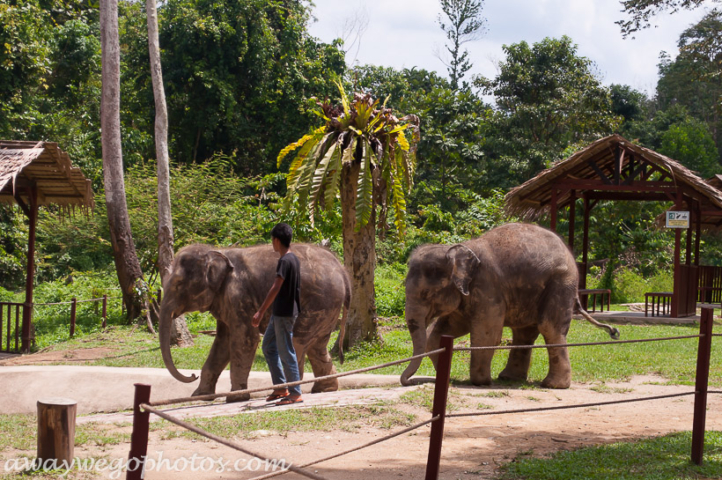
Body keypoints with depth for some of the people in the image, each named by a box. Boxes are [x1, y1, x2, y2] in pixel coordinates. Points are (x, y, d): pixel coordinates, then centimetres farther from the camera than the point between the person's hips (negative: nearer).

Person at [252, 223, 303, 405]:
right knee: (269, 347, 17)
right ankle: (280, 387, 19)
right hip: (279, 313, 10)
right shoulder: (293, 259, 12)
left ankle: (295, 393, -1)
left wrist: (261, 312, -25)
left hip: (284, 313, -10)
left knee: (286, 352, -5)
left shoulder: (285, 261, -18)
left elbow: (276, 288, -24)